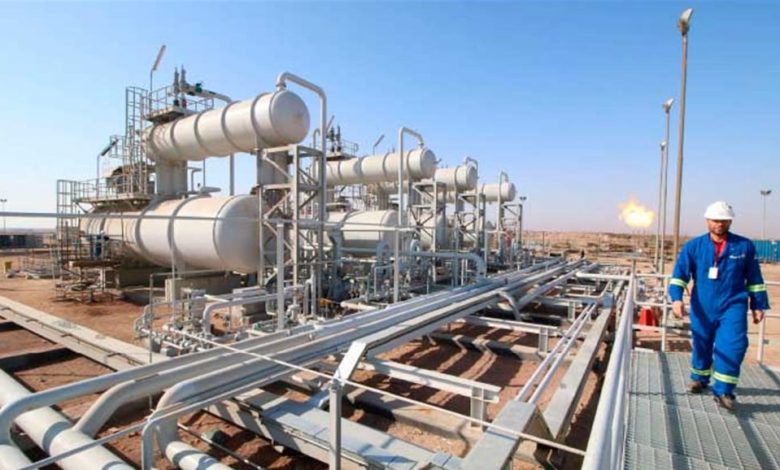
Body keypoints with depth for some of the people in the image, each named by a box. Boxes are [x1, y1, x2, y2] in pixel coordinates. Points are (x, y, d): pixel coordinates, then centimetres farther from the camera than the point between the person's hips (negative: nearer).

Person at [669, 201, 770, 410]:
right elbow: (680, 273, -8)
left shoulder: (745, 246, 0)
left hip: (733, 307, 0)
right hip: (703, 308, 1)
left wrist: (758, 305, 9)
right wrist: (676, 298, -21)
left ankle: (723, 390, 2)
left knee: (732, 346, -11)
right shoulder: (693, 246, -3)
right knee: (702, 345, 15)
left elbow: (754, 279, 8)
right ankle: (699, 378, 36)